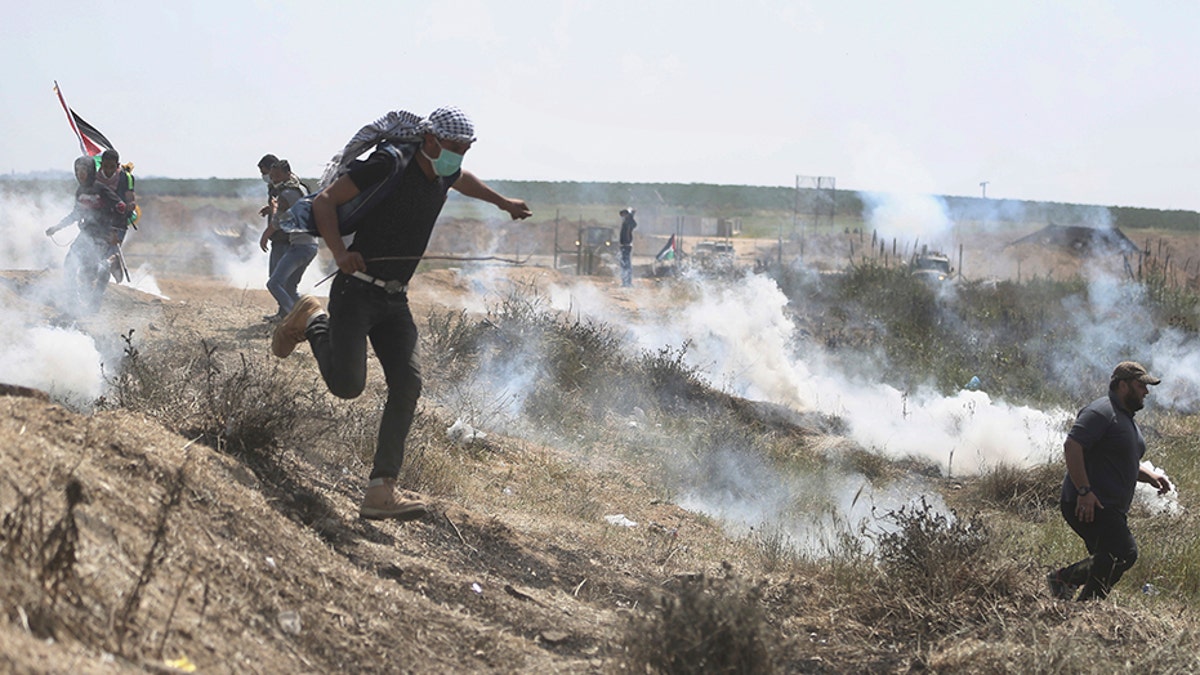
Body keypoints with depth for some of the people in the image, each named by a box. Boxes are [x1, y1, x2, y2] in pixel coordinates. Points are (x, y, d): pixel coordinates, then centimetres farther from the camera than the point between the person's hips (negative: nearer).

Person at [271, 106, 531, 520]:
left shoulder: (442, 173, 9)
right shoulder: (390, 165, -15)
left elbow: (462, 180, 37)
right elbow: (325, 200, -15)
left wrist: (502, 202, 49)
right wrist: (339, 252, -29)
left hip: (395, 300, 7)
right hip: (356, 290, -7)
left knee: (406, 383, -10)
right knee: (347, 384, -19)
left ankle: (381, 491, -11)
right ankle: (313, 322, 13)